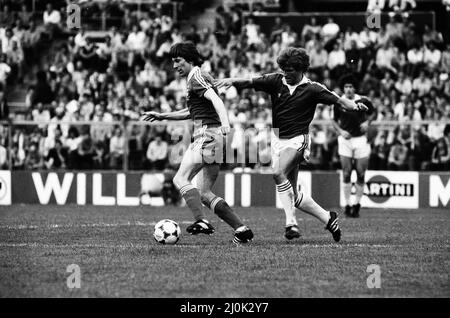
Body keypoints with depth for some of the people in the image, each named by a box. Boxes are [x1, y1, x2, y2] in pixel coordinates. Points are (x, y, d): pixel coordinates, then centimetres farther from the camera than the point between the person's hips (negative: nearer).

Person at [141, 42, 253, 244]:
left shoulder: (196, 78, -6)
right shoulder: (199, 78, 24)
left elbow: (215, 99, -23)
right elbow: (191, 112, 36)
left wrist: (225, 123, -38)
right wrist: (161, 116, 34)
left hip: (206, 135, -10)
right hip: (212, 137, 10)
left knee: (180, 179, -15)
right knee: (204, 193, 7)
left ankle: (201, 221, -28)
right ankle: (241, 229, 2)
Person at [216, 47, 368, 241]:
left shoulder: (312, 89, -4)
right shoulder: (276, 81, 2)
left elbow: (337, 99, -5)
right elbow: (251, 82, -8)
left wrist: (353, 105, -22)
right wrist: (233, 81, -25)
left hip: (297, 139, -5)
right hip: (278, 138, 5)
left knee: (278, 173, -31)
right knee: (293, 195, 7)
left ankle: (291, 222, -27)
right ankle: (327, 218, 23)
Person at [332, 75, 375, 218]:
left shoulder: (363, 101, -4)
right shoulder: (338, 103, -2)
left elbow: (372, 113, 13)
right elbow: (334, 120, 12)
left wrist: (367, 122, -6)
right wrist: (340, 131, -6)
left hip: (360, 139, 0)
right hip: (345, 139, 0)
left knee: (361, 174, 1)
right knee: (346, 174, -4)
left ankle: (357, 204, 15)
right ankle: (347, 205, 3)